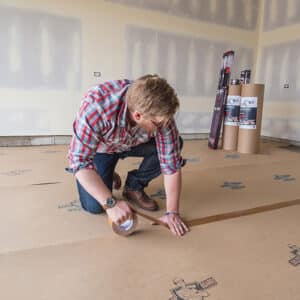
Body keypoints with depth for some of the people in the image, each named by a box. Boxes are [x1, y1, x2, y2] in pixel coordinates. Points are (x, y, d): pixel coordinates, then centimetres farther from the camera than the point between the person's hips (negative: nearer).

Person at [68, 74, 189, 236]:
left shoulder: (160, 113, -31)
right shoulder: (95, 105, -41)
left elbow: (171, 164, -24)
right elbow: (80, 160, -36)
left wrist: (172, 212, -23)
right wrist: (111, 203, -41)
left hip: (133, 143, 3)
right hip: (99, 148, -2)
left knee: (174, 145, -21)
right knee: (94, 206, -18)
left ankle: (134, 186, 1)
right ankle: (106, 177, 16)